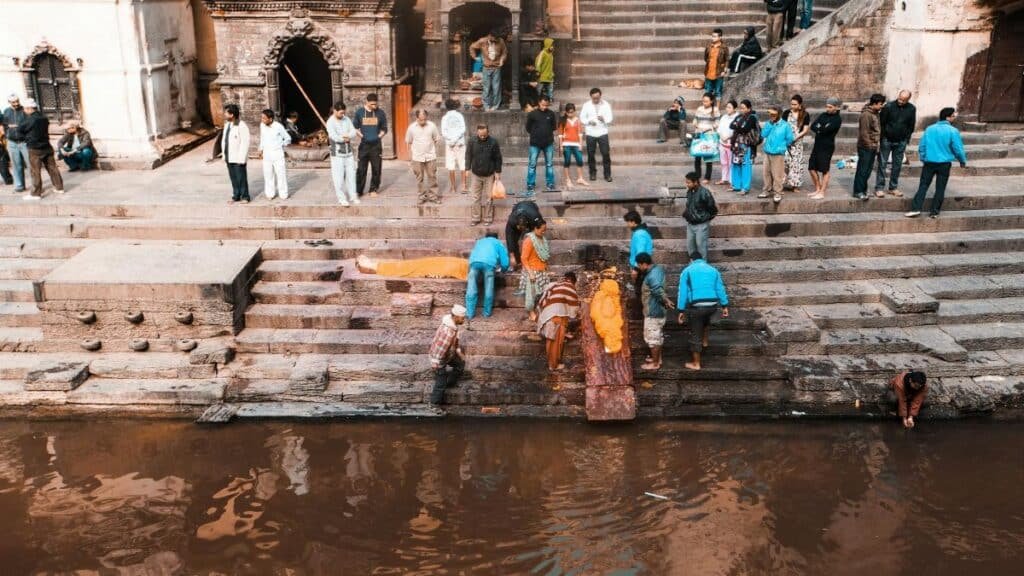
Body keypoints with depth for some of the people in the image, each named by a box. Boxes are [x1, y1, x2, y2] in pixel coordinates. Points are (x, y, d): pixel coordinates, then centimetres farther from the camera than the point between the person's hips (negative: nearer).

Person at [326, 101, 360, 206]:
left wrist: (346, 136, -20)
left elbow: (353, 133, 0)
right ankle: (341, 198, 4)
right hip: (337, 153, -5)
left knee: (351, 174, 8)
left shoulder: (346, 119, 7)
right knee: (338, 176, -3)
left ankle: (352, 196, 17)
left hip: (348, 152, 5)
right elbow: (334, 137, -20)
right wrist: (346, 138, -7)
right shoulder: (330, 122, -10)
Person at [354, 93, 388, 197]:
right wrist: (361, 135, -2)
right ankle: (358, 190, 7)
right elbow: (355, 127, 10)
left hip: (376, 144, 0)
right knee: (361, 168, 0)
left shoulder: (380, 113, 0)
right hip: (364, 144, 0)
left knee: (376, 168, 5)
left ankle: (373, 189, 17)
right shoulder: (359, 112, 1)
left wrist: (379, 136, -2)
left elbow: (384, 128, 9)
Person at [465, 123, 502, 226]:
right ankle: (476, 218, 16)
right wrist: (468, 169, -1)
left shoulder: (493, 143, -8)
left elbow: (498, 158, -2)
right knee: (476, 197, 7)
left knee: (488, 198, 4)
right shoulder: (472, 142, -4)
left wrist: (498, 172, -2)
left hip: (489, 175, -2)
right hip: (475, 174, 2)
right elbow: (468, 156, 5)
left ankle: (488, 219, 14)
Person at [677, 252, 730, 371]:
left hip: (696, 306, -4)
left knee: (695, 335, 8)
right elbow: (720, 289, 11)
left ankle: (696, 363, 15)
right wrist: (725, 306, 10)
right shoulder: (713, 270, 17)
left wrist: (681, 310, 2)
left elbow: (682, 292, 1)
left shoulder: (687, 270, 7)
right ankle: (704, 341, 45)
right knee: (706, 319, 39)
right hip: (712, 305, 4)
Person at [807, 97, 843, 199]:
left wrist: (818, 129, -3)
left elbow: (826, 130, -22)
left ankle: (822, 193, 5)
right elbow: (812, 127, 0)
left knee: (824, 170, -1)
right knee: (812, 168, 10)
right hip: (817, 145, 7)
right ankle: (817, 189, 24)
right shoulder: (823, 115, 10)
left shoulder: (837, 119, -10)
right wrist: (821, 130, -15)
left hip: (827, 147, -7)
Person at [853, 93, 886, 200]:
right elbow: (864, 132, -20)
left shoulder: (874, 113, 12)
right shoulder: (866, 114, -18)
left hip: (872, 147, 9)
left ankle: (863, 189, 22)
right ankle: (858, 191, 2)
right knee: (862, 170, -4)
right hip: (865, 147, -9)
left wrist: (876, 145, 15)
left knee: (868, 170, 13)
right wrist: (869, 145, -16)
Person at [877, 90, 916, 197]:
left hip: (901, 142, 3)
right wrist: (880, 139, -9)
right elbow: (881, 123, -8)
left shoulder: (911, 109, -1)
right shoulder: (888, 107, -12)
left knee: (897, 165, 7)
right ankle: (879, 188, 1)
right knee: (882, 164, -2)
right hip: (887, 140, -3)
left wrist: (907, 140, 6)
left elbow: (911, 126, 9)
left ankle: (893, 187, 16)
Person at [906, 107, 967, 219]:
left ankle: (916, 209, -6)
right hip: (944, 163, -2)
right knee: (940, 188, 7)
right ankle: (935, 211, 9)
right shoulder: (953, 131, -8)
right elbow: (958, 149, -5)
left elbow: (921, 147, 5)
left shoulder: (929, 129, 3)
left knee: (923, 185, 5)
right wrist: (963, 161, 10)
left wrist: (924, 159, 20)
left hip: (929, 162, 2)